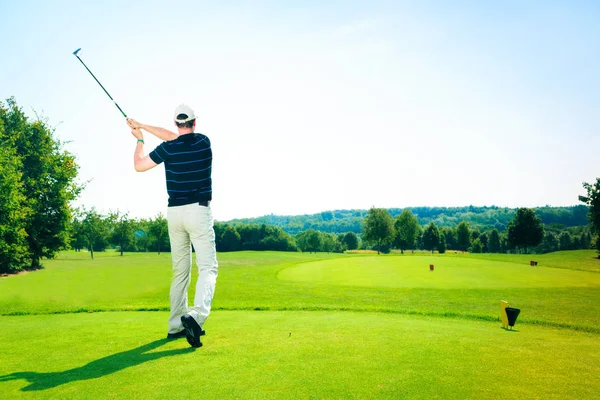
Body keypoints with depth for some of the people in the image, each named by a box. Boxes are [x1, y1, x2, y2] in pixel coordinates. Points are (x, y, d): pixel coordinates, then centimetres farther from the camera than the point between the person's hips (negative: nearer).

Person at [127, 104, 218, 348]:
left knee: (180, 270, 13)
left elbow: (138, 165, 11)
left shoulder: (167, 148, -1)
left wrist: (140, 139, 25)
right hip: (199, 211, -3)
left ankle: (176, 325, 17)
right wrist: (143, 126, 20)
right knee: (208, 267, -6)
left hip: (174, 213, 3)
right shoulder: (204, 142, 0)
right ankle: (196, 315, -29)